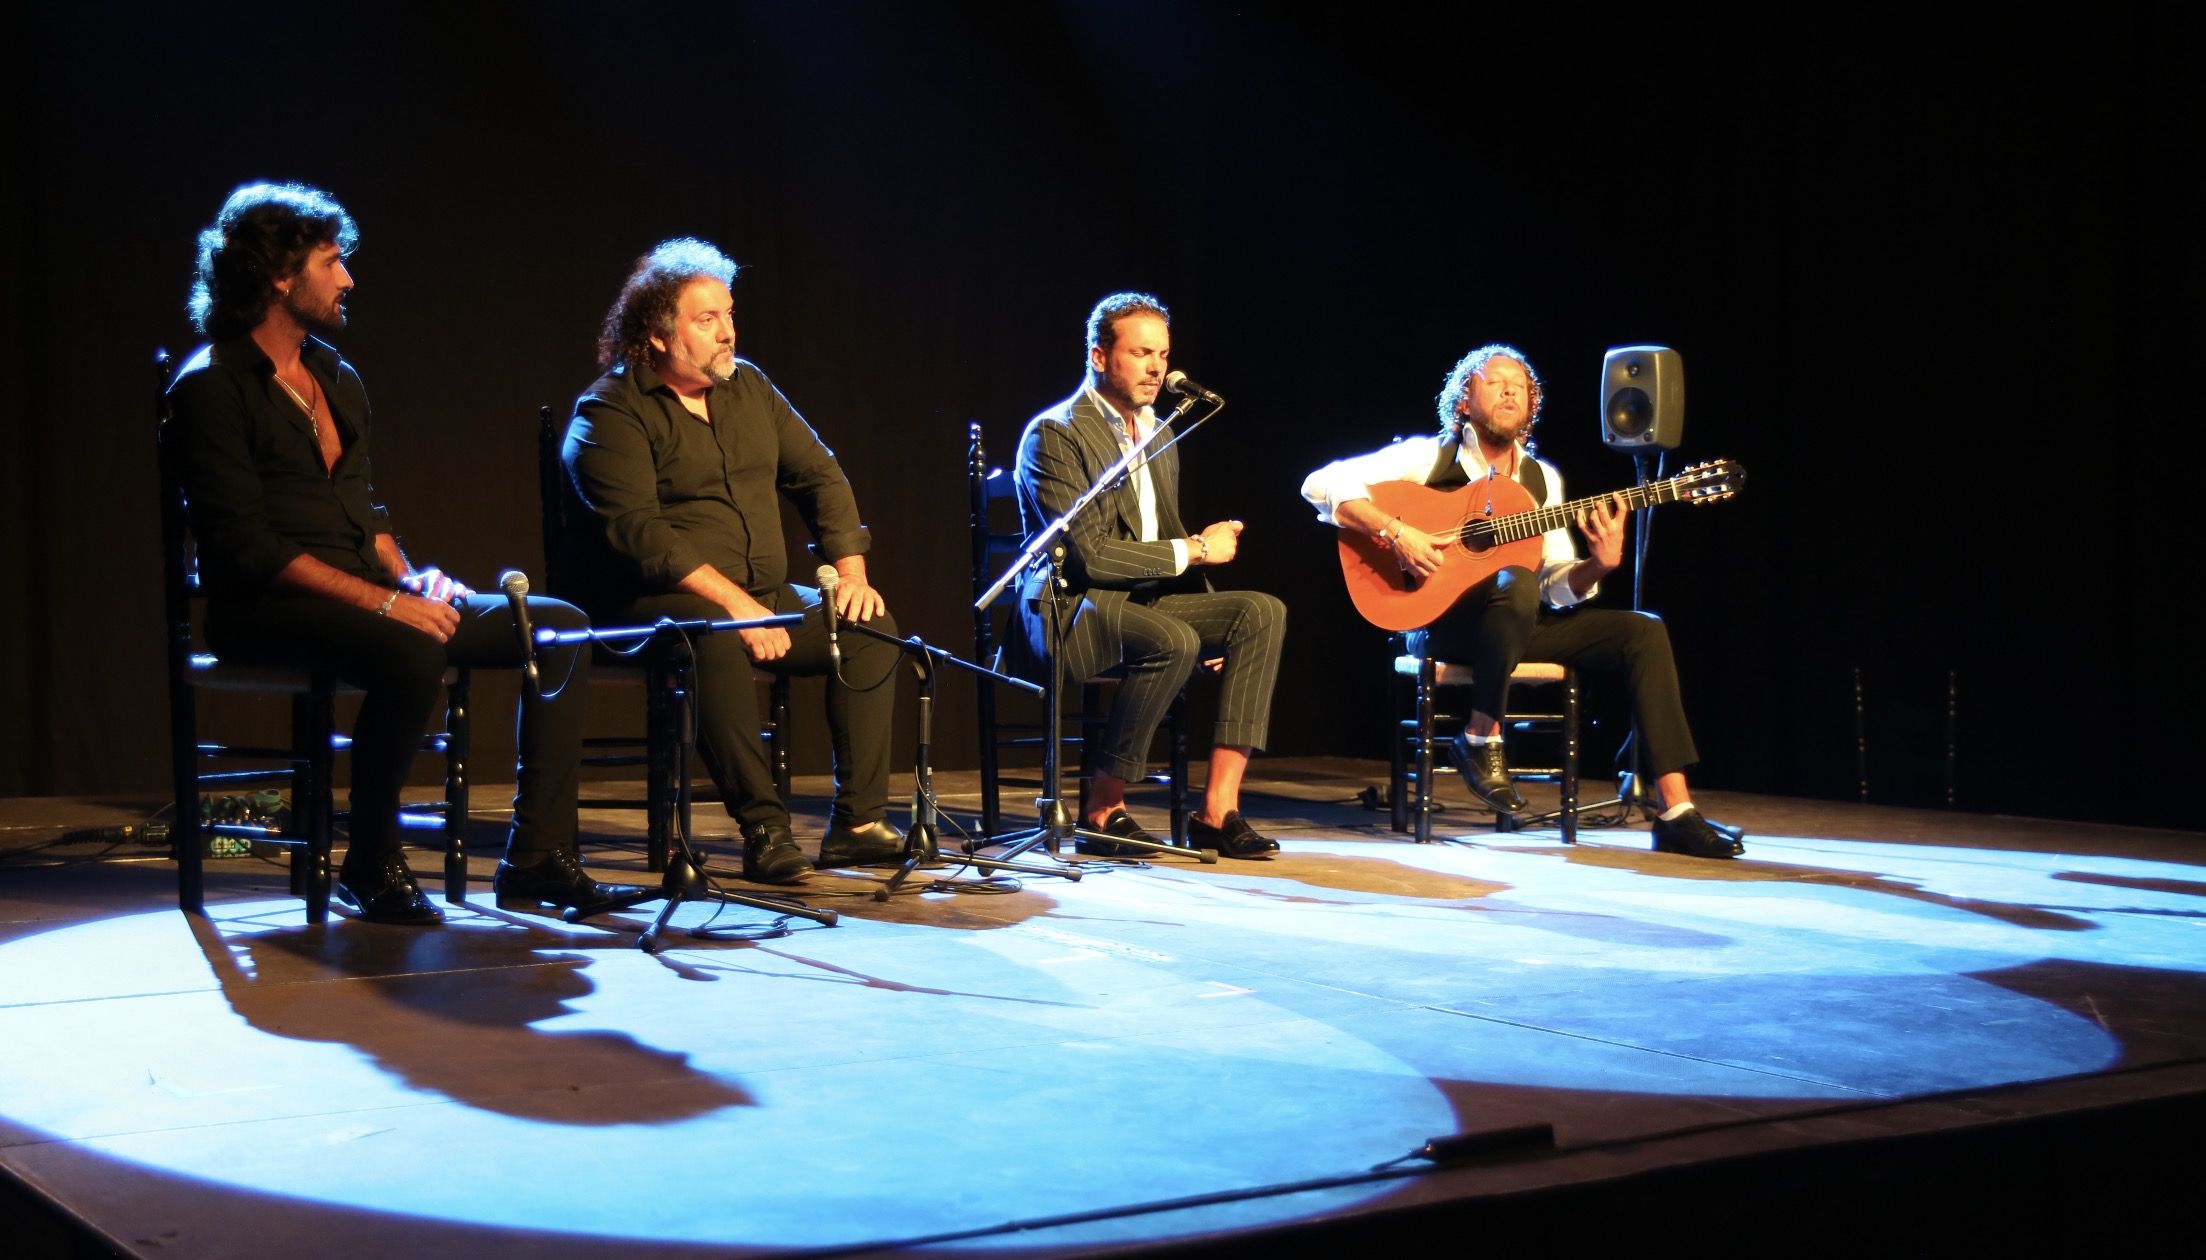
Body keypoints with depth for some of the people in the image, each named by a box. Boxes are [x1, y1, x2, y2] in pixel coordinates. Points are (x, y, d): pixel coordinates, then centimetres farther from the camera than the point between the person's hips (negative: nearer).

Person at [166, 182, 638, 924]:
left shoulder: (336, 377, 18)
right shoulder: (211, 388, -8)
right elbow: (248, 545, -16)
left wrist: (408, 578, 1)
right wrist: (384, 601, -21)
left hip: (363, 595, 8)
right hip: (266, 610, -8)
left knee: (557, 627, -4)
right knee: (411, 654, -38)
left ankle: (536, 856, -5)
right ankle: (370, 868, -18)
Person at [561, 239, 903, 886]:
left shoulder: (748, 386, 13)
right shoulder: (610, 413, -9)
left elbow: (820, 476, 15)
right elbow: (638, 531, -20)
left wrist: (851, 571, 0)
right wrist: (733, 602, -28)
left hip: (762, 598, 7)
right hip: (652, 604, -7)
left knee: (871, 626, -11)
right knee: (716, 636, -38)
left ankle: (857, 822, -12)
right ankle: (764, 829, -35)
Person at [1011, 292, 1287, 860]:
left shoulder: (1158, 435, 17)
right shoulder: (1052, 435, -11)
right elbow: (1087, 555, -20)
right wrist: (1195, 550, -14)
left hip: (1147, 600, 8)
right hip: (1068, 611, -8)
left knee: (1262, 611, -13)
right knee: (1174, 641, -35)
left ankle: (1217, 808, -17)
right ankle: (1103, 810, -18)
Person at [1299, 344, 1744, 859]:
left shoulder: (1542, 478, 13)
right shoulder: (1428, 457, -2)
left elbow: (1558, 588, 8)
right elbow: (1323, 484, -13)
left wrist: (1601, 563, -13)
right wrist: (1395, 533, -25)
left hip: (1519, 625, 6)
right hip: (1445, 620, -6)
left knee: (1644, 631, -11)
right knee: (1516, 583, -39)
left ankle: (1677, 816, -14)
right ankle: (1481, 738, -18)